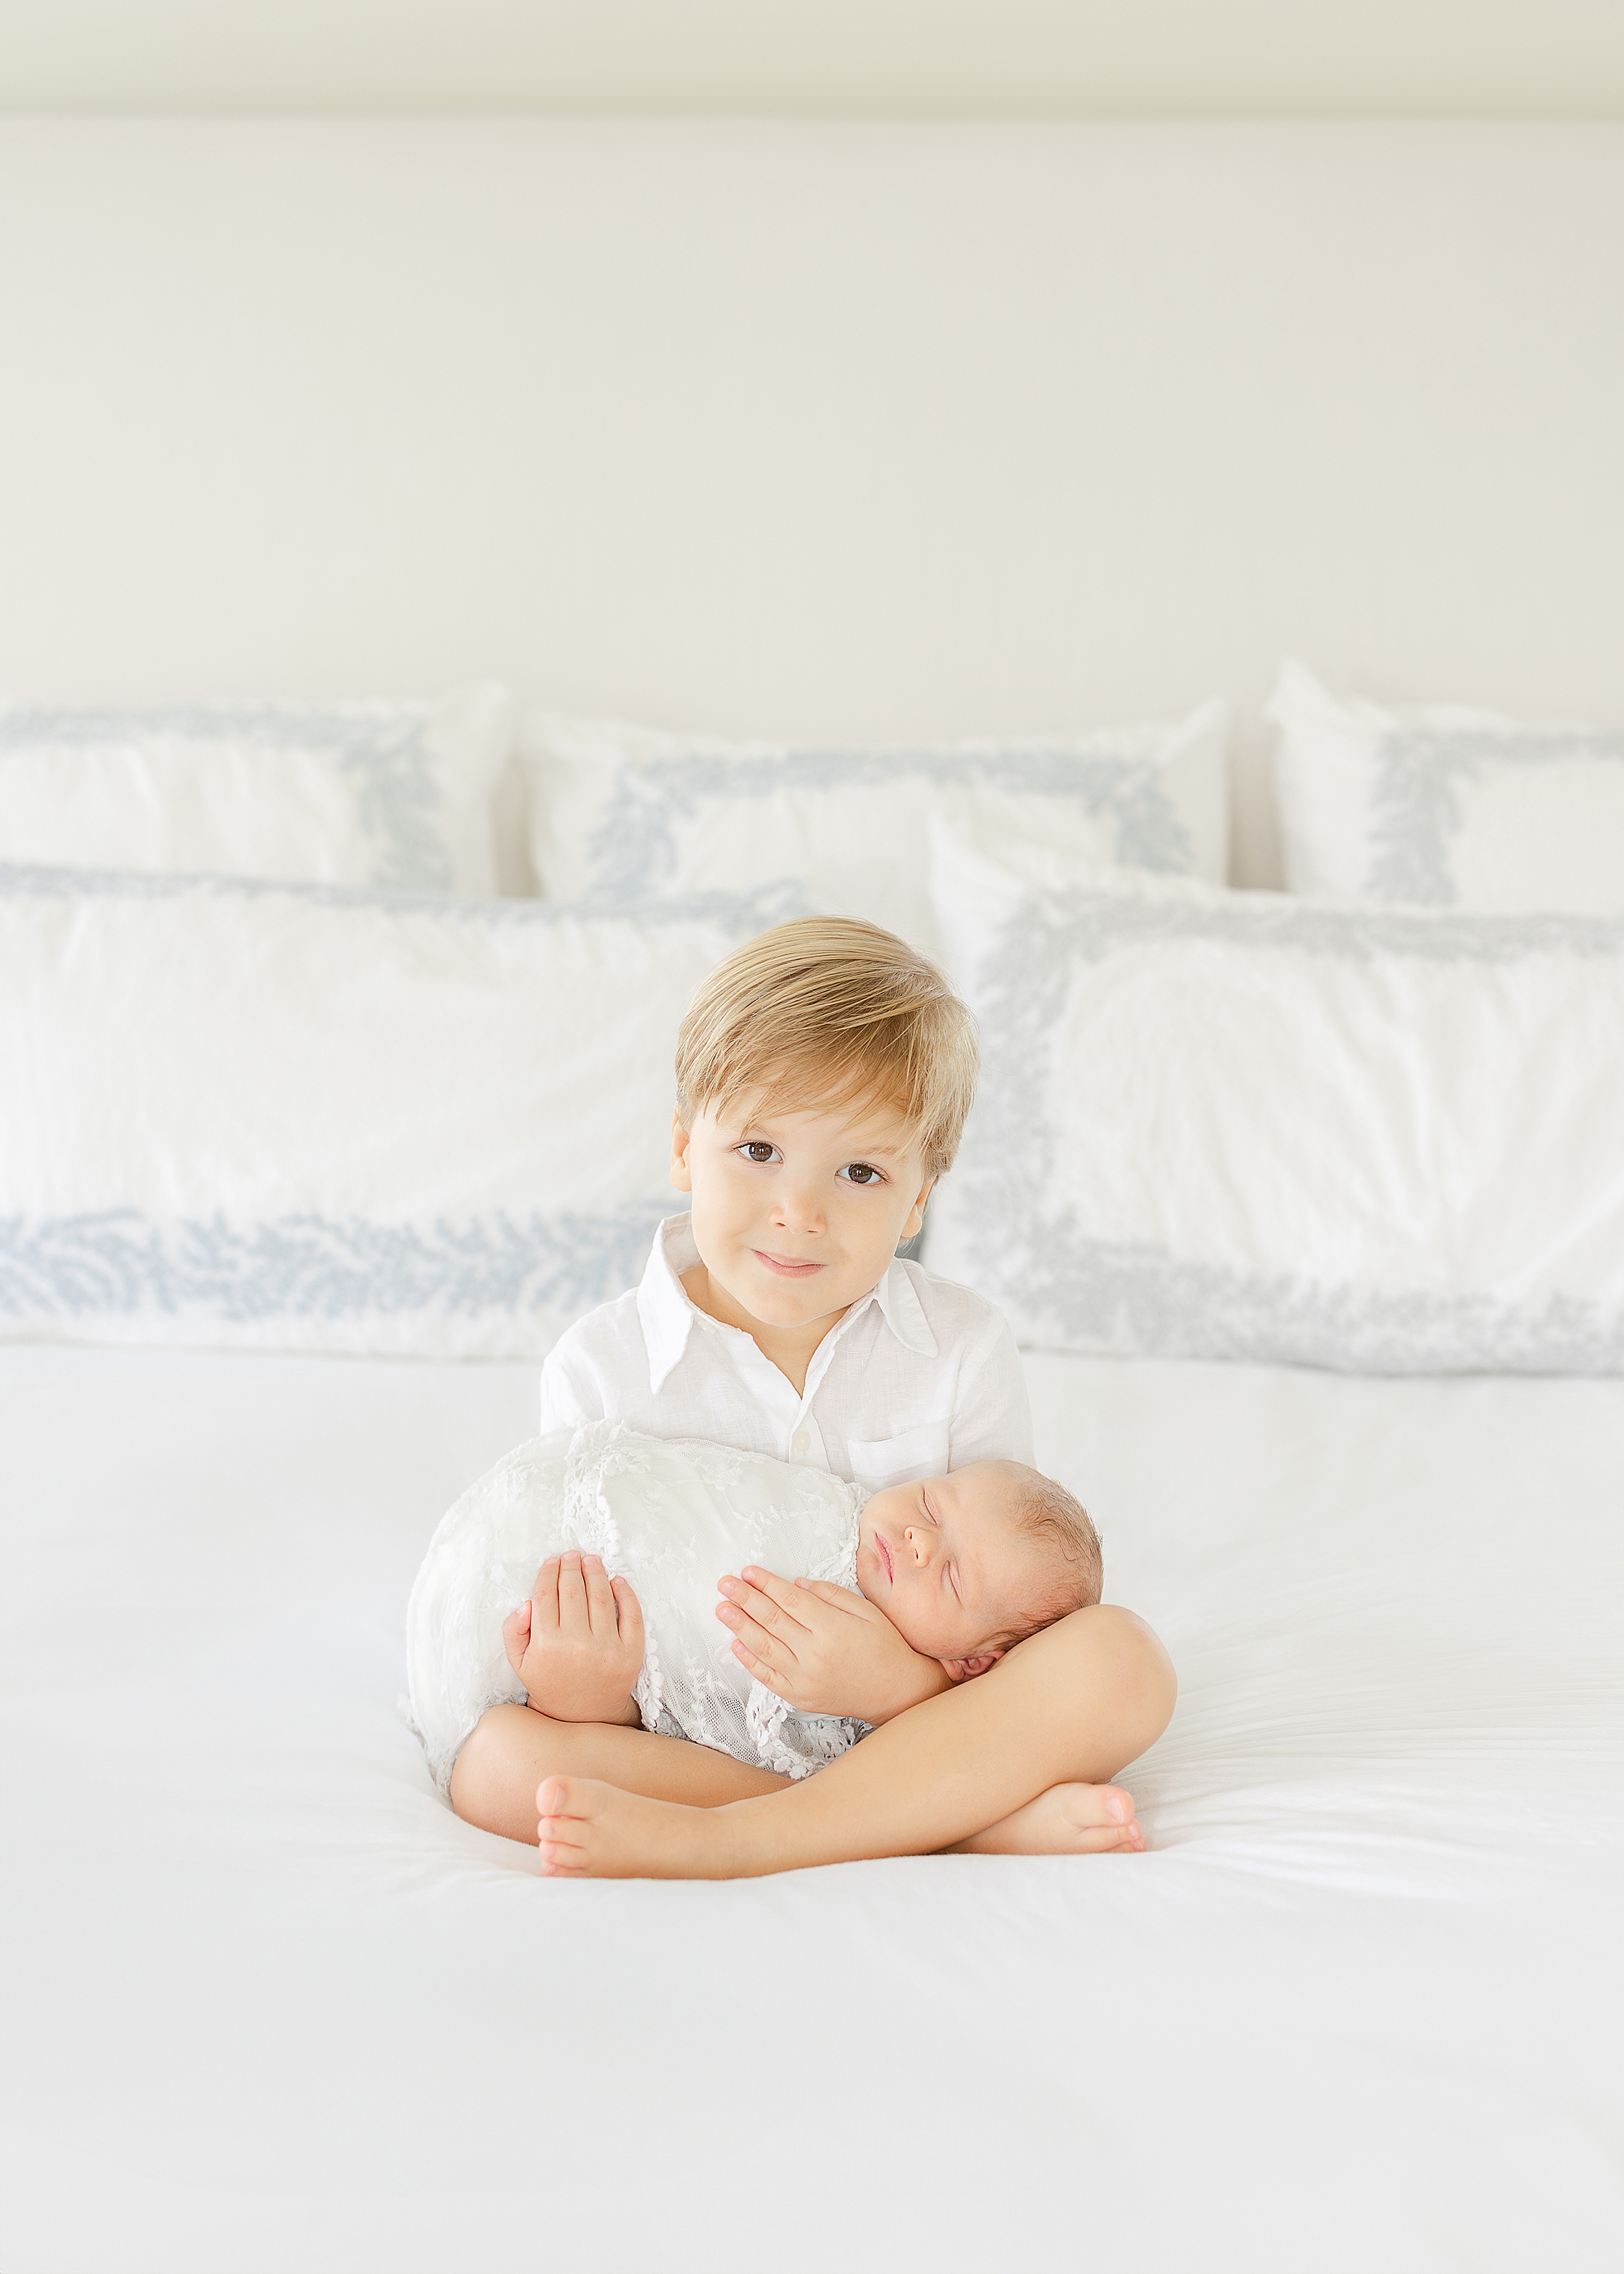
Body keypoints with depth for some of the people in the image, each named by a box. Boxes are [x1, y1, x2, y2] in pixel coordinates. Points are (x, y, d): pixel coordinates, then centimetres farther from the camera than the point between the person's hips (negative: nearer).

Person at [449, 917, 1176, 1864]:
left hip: (916, 1724, 1)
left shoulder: (963, 1352, -5)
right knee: (499, 1758, -28)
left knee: (1120, 1656, -24)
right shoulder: (602, 1368, -5)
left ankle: (720, 1838, -31)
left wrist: (897, 1677, -30)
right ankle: (975, 1820, -29)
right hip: (689, 1734, 0)